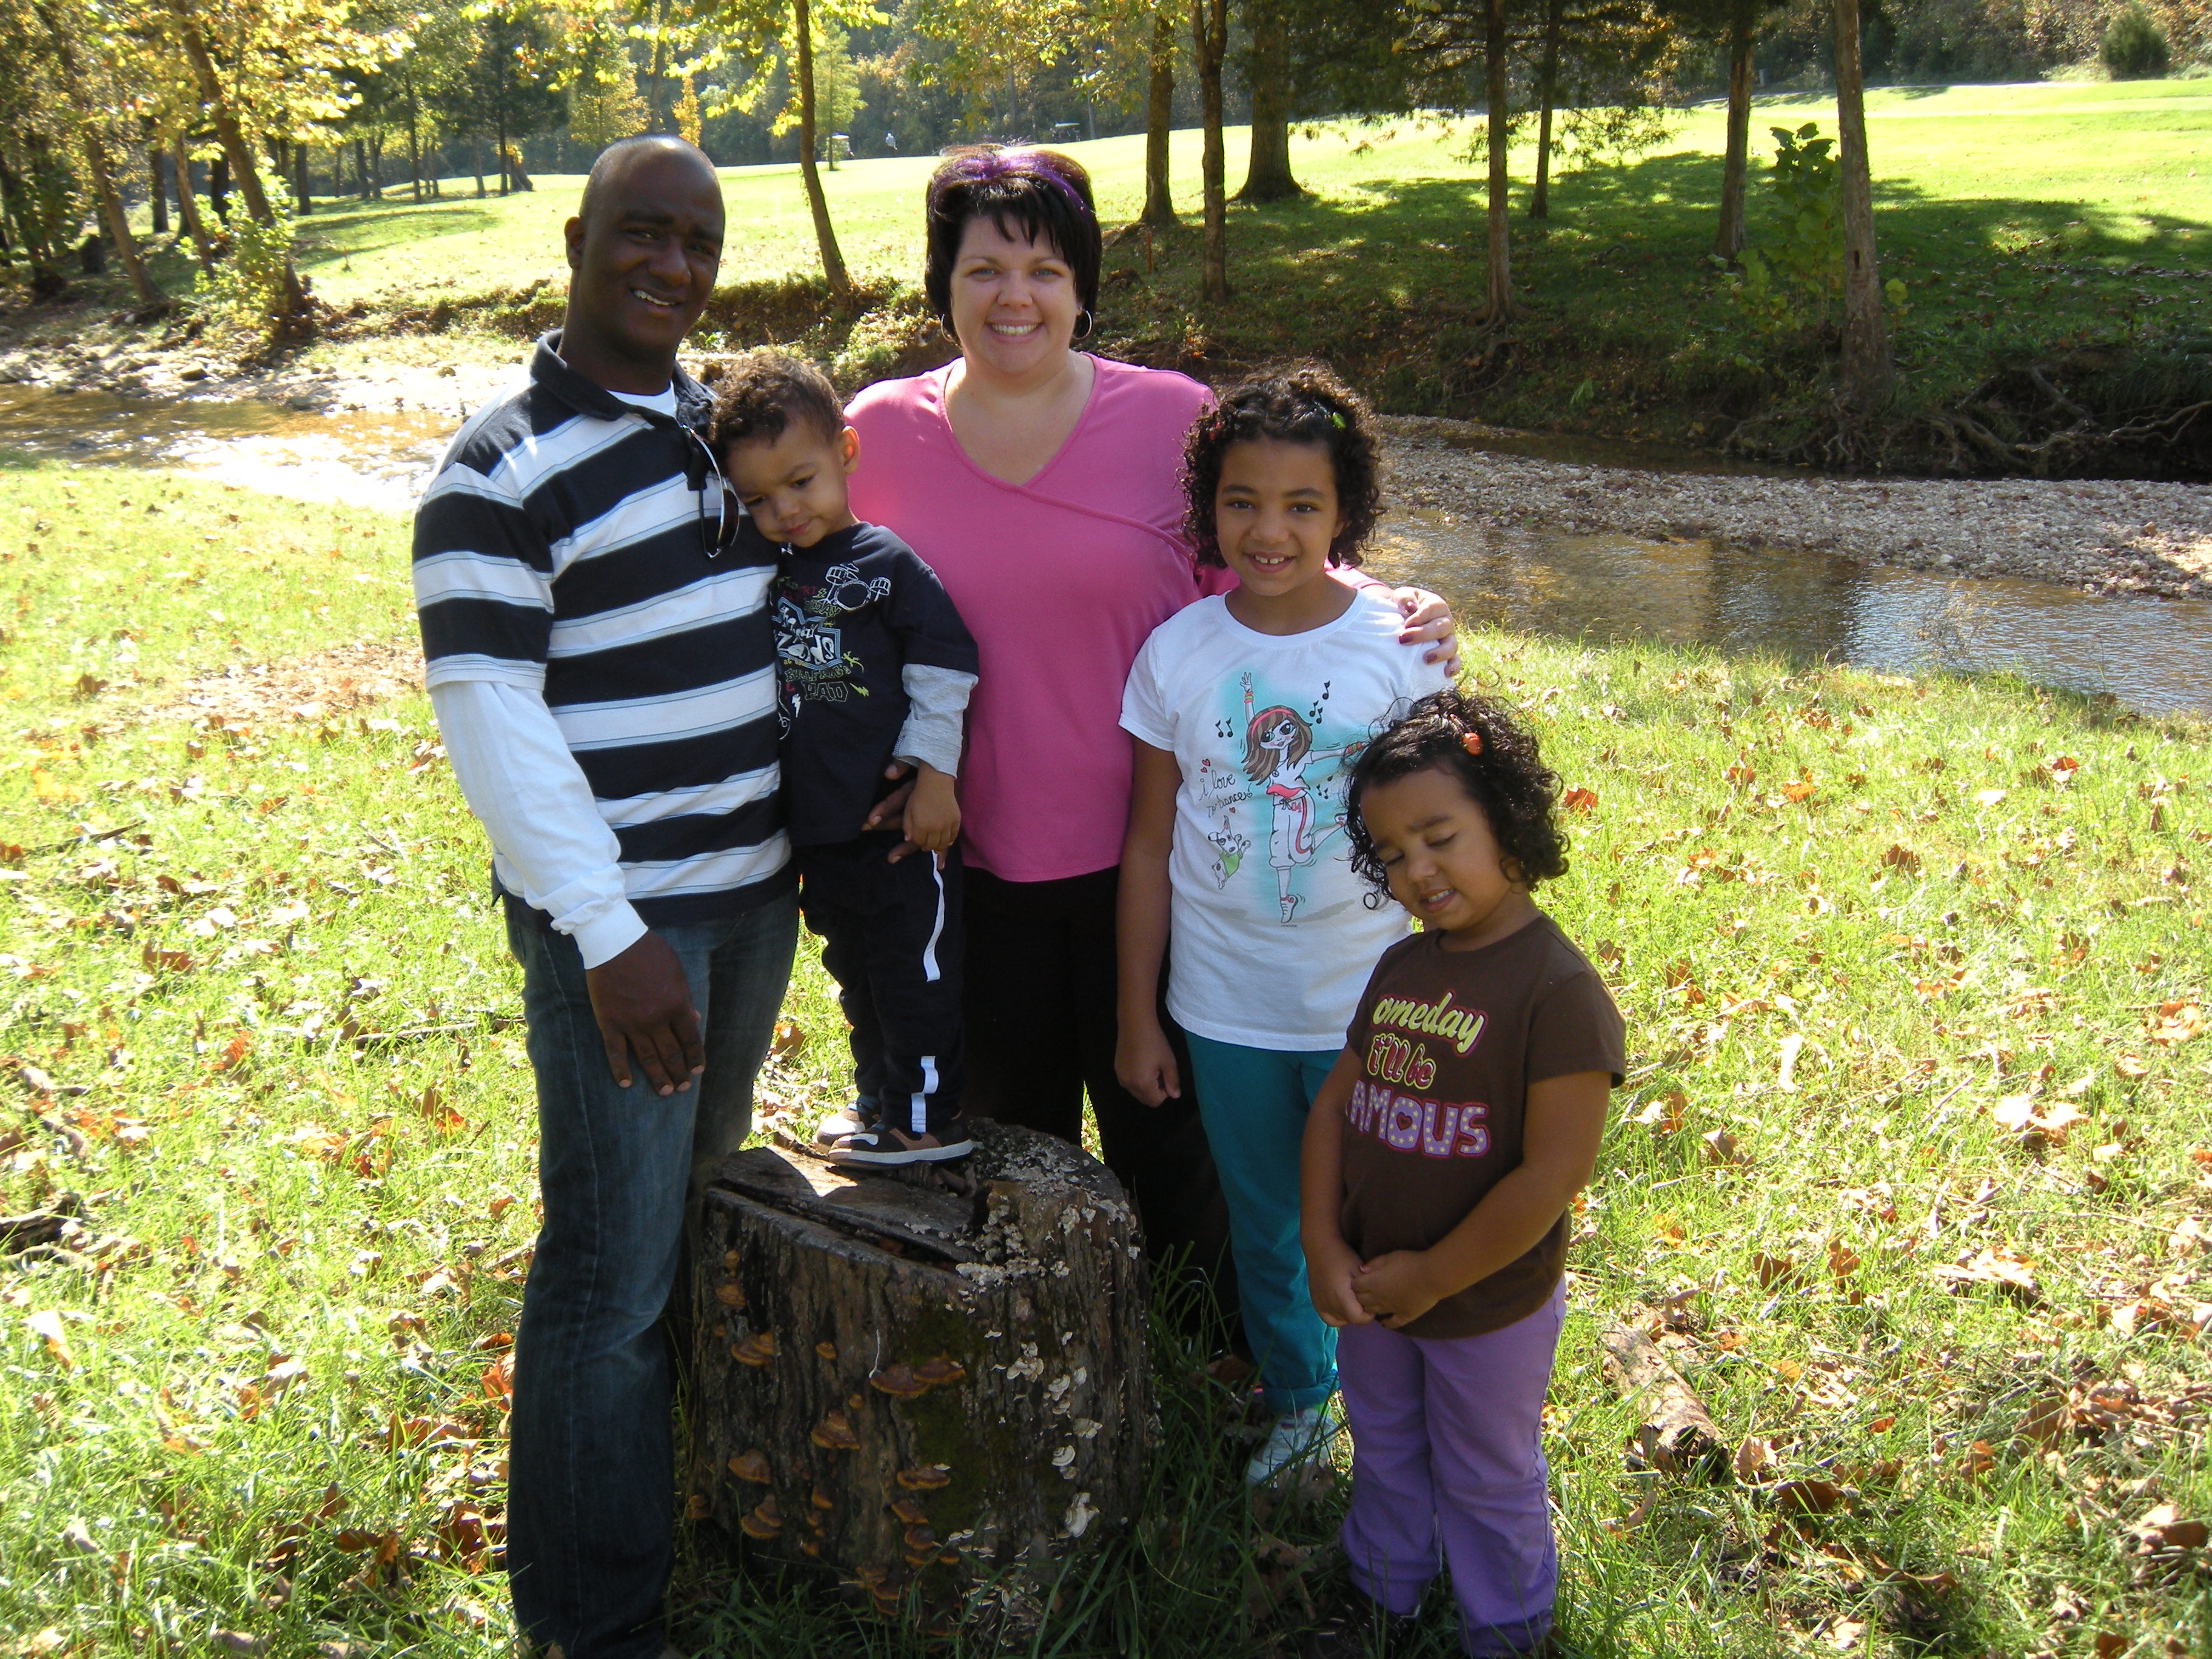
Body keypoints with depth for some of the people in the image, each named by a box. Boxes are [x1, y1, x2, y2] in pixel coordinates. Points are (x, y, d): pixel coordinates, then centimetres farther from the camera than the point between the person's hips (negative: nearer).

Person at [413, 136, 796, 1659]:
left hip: (757, 881, 7)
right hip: (618, 914, -7)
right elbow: (489, 717, -18)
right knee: (615, 1262, 1)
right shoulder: (503, 470, -14)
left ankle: (697, 1466, 43)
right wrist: (608, 934, -22)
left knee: (710, 1185, 21)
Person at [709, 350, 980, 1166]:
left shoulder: (888, 564, -12)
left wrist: (933, 776, -12)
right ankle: (879, 1100, 35)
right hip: (818, 824, 7)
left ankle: (926, 1118, 15)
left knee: (913, 968, 3)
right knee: (855, 973, 20)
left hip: (900, 822, -7)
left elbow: (944, 668, -11)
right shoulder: (765, 573, 7)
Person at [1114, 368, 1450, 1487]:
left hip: (1368, 1005, -2)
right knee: (1263, 1229, 19)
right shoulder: (1178, 651, -6)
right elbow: (1148, 845, 0)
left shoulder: (1402, 642, -9)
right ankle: (1296, 1403, 43)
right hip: (1225, 1010, 2)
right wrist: (1136, 1018, 3)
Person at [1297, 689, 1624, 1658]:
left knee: (1487, 1484, 18)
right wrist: (1323, 1246, -9)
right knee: (1384, 1453, 28)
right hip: (1373, 1293, 6)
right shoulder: (1401, 968, -1)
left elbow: (1551, 1176, -26)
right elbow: (1336, 1101, 2)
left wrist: (1432, 1277, -19)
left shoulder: (1558, 989, -25)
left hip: (1488, 1309, -6)